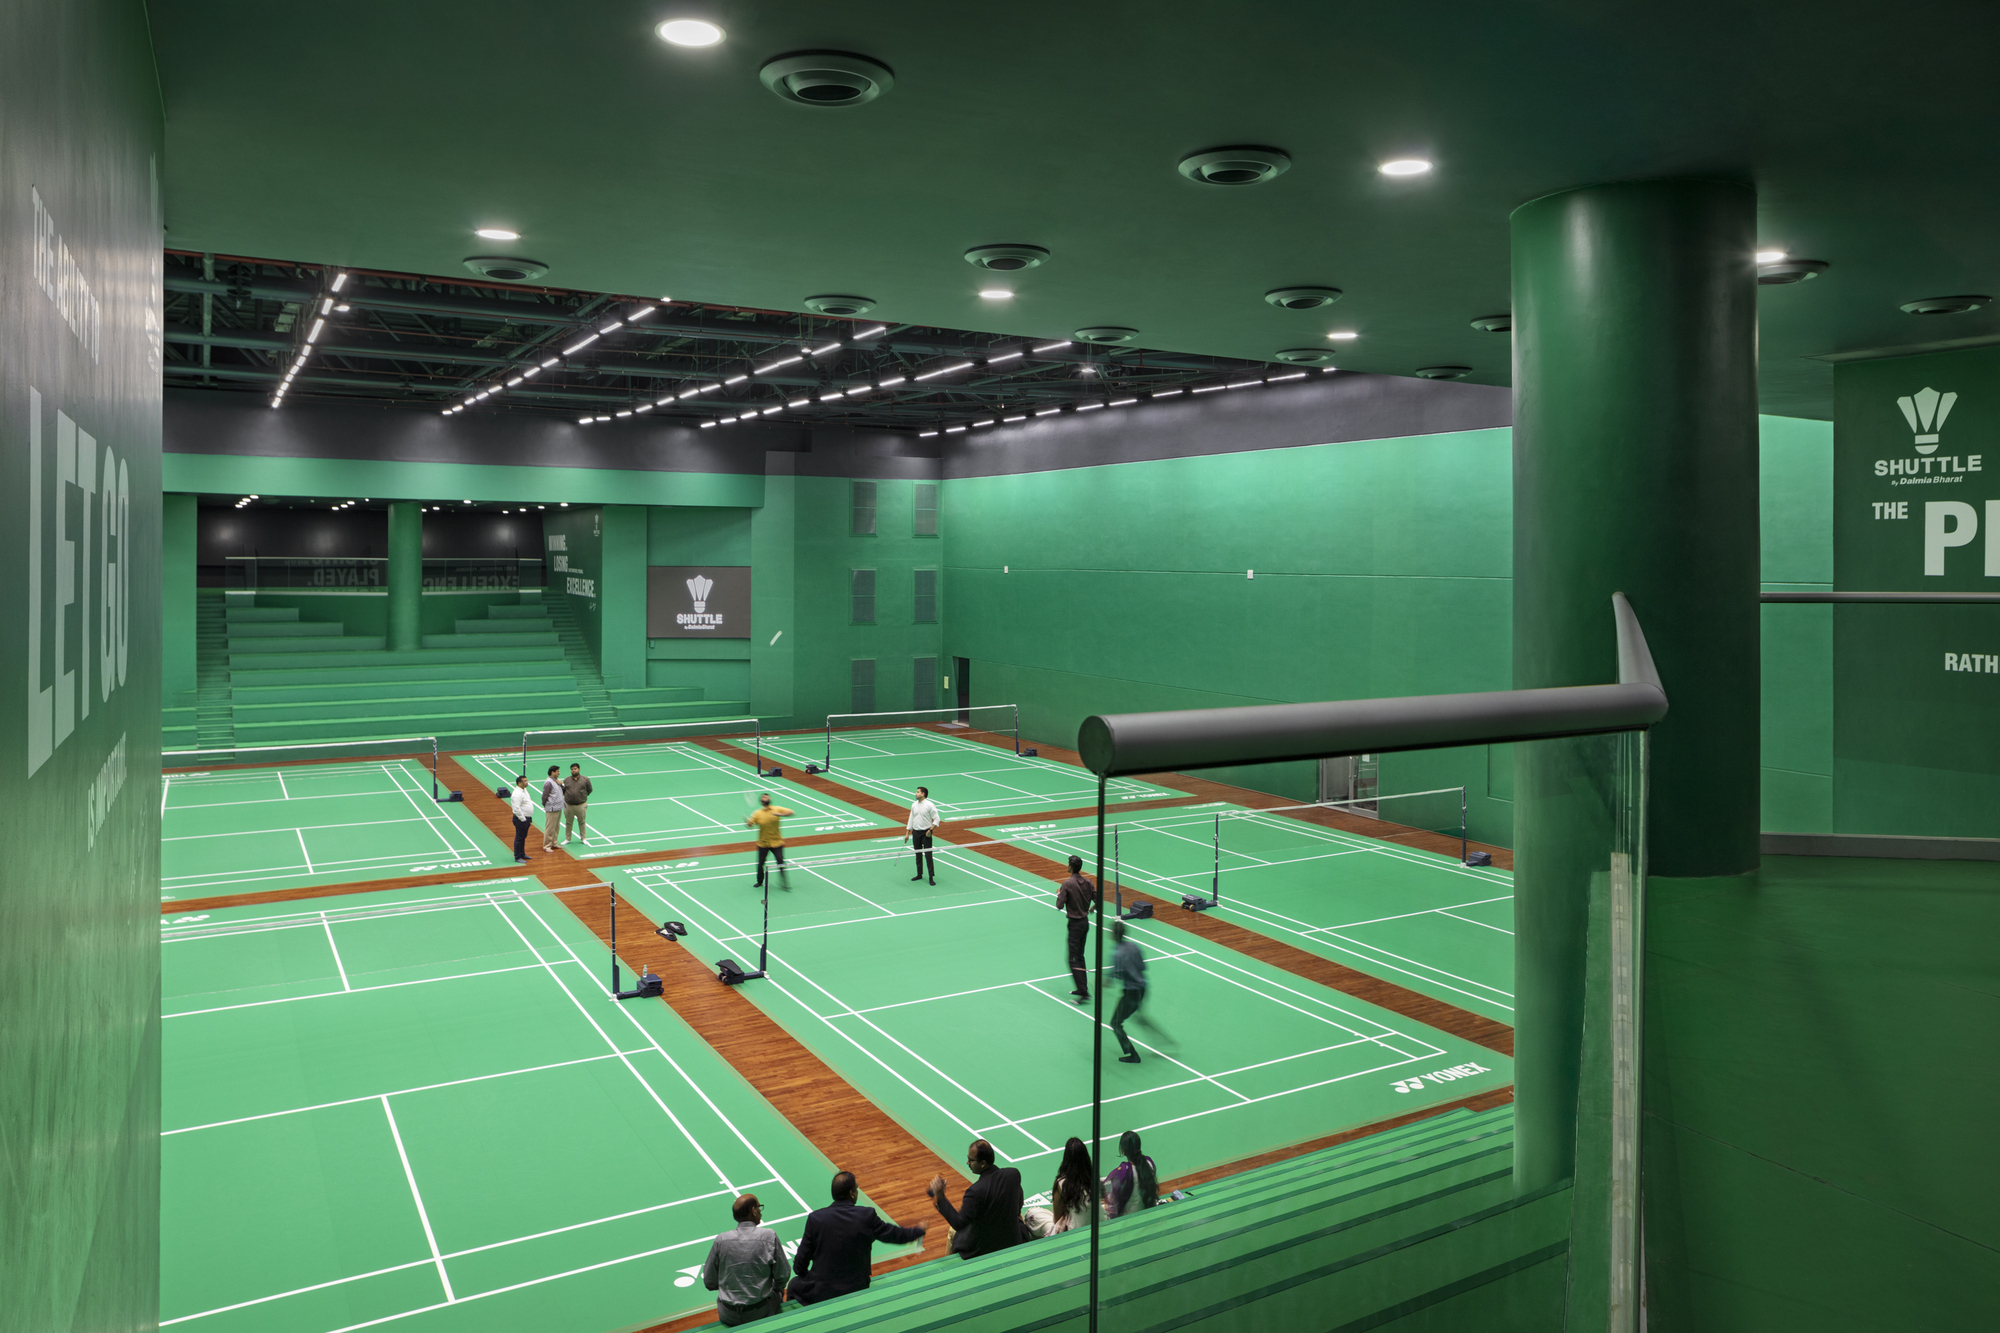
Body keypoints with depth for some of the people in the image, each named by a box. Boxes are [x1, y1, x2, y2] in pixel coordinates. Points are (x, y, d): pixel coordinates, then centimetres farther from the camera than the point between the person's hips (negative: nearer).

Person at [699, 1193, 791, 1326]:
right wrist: (779, 1288, 15)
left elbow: (709, 1283, -1)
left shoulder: (721, 1240, -9)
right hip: (760, 1314, -1)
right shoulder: (769, 1236, -13)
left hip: (728, 1317, 1)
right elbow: (783, 1275, -7)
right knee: (777, 1291, 30)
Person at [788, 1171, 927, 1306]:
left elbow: (803, 1256, -4)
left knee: (795, 1284, 27)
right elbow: (893, 1234, 3)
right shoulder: (867, 1216, -13)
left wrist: (800, 1273, 19)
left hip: (821, 1291, -2)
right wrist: (919, 1230, 22)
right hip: (857, 1290, 2)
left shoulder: (815, 1218, -14)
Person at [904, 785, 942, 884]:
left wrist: (930, 830, -17)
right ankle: (919, 874, 24)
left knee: (928, 855, -6)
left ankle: (931, 877, -1)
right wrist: (907, 833, 13)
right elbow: (911, 819, 15)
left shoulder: (929, 805, -10)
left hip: (926, 833, -5)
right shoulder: (914, 805, 7)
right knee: (918, 855, 13)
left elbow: (937, 819, -7)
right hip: (915, 832, 5)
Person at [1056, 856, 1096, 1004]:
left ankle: (1084, 992, -9)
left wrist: (1059, 894, 1)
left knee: (1073, 959, -3)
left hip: (1075, 924, -7)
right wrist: (1092, 908, 25)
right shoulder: (1087, 882, 0)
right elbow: (1097, 899, 4)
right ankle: (1082, 988, 24)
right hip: (1085, 921, 7)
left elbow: (1059, 906, -18)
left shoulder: (1067, 884, -18)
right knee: (1079, 956, 19)